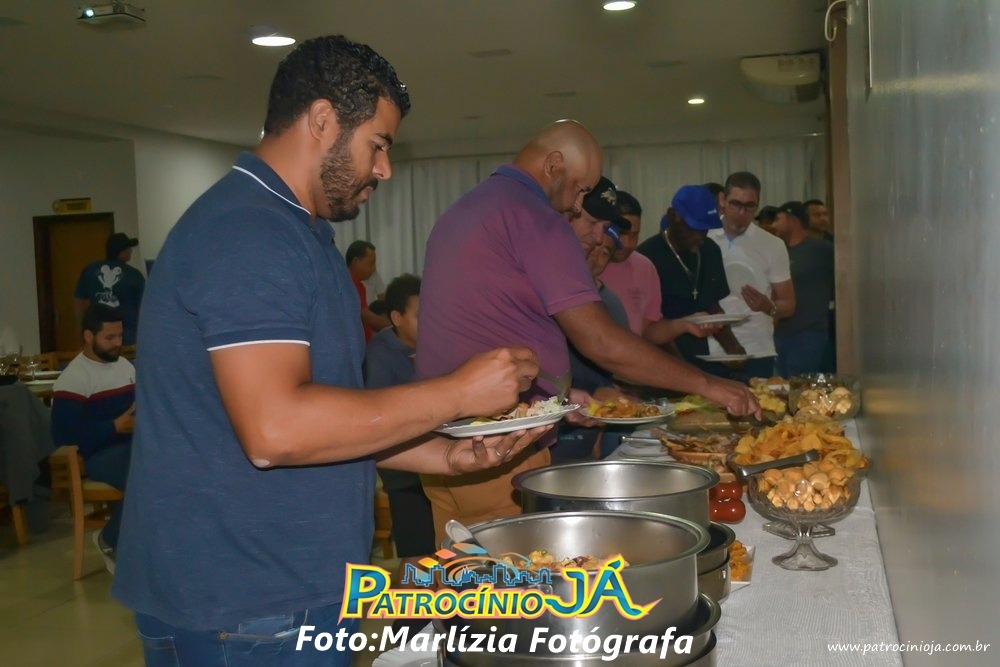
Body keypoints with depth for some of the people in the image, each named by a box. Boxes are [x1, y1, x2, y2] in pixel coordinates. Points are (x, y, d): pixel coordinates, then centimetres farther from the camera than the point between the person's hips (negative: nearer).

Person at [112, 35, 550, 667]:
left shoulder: (294, 229, 13)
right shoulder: (247, 230, -19)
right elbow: (274, 428, -29)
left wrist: (447, 455, 5)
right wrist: (458, 392, -21)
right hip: (244, 609, -9)